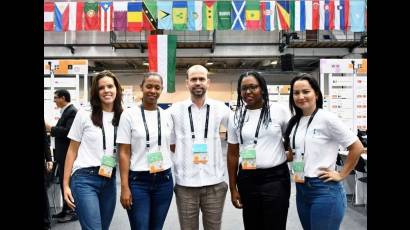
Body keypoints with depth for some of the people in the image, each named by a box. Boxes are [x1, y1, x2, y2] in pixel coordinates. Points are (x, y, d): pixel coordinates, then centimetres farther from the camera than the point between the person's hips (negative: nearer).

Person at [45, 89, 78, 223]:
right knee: (64, 182, 16)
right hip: (63, 154, 10)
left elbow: (68, 131, -27)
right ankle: (66, 210, 27)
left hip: (67, 155, -10)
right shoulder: (66, 111, 15)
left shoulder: (72, 111, -16)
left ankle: (73, 212, 10)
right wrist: (52, 130, 3)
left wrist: (50, 128, -20)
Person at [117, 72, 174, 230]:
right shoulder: (129, 114, -4)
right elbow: (124, 153, -5)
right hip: (138, 181, -3)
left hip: (164, 181, 3)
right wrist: (124, 187, -10)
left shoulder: (167, 116, 5)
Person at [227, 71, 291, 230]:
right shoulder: (236, 117, 3)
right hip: (247, 179, 3)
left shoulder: (279, 110, -4)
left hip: (276, 178, -2)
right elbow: (232, 154, 6)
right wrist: (233, 188, 6)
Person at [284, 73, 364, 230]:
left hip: (324, 190, -7)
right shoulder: (294, 122, 7)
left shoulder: (327, 118, -12)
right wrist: (295, 171, 8)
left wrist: (341, 175, -8)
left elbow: (357, 147, -10)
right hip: (301, 190, 7)